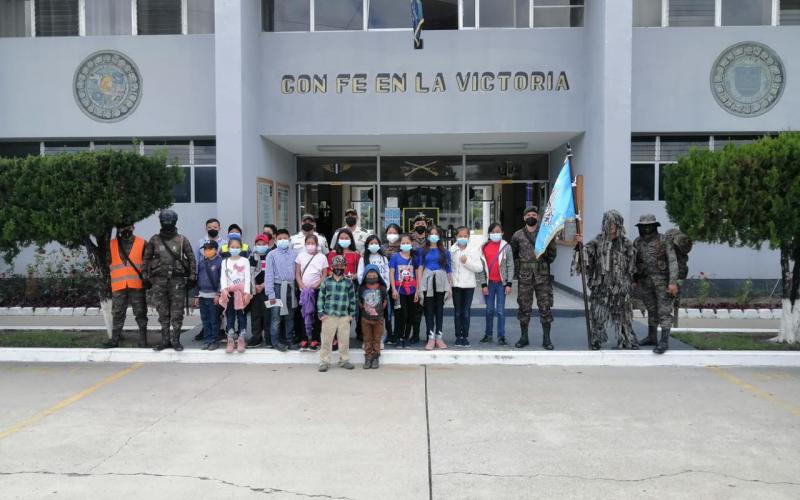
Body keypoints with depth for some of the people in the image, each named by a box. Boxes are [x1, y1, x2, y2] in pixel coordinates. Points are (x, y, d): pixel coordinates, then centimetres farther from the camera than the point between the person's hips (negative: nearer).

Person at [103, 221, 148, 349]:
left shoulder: (142, 243, 3)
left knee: (140, 313, 4)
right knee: (117, 314, 5)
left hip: (137, 285, -2)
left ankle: (143, 339, 13)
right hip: (118, 286, 2)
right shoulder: (112, 245, 10)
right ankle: (114, 339, 13)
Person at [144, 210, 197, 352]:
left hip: (177, 280, -2)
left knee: (177, 313, 0)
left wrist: (192, 276, -2)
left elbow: (191, 258, 3)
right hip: (159, 280, 2)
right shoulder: (154, 240, 8)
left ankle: (176, 340, 8)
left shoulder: (182, 240, 3)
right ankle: (165, 340, 16)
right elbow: (147, 258, 12)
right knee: (163, 313, 8)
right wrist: (146, 276, 6)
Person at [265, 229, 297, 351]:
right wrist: (271, 293, -9)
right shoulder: (271, 255, -5)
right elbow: (269, 274, -6)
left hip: (291, 287, 3)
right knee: (276, 316, 0)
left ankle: (290, 340, 26)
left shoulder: (294, 254, 3)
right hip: (277, 287, -3)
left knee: (290, 316, 14)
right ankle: (276, 341, 13)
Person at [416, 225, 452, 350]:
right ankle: (431, 338, 2)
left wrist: (450, 285, 2)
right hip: (427, 282, 0)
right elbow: (420, 268, 3)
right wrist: (418, 286, -3)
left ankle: (438, 338, 9)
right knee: (429, 310, 0)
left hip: (441, 283, 1)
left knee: (439, 309, 4)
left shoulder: (444, 252, 9)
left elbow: (448, 269, 7)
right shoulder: (423, 251, 8)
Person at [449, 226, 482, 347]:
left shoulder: (474, 250, 2)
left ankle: (465, 336, 10)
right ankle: (458, 336, 12)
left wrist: (467, 261, -16)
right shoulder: (451, 250, 4)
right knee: (457, 312, 5)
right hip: (456, 284, 1)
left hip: (469, 284, 0)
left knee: (466, 312, 3)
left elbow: (479, 268, -4)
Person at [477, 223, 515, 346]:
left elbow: (510, 266, -1)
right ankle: (488, 334, 21)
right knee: (489, 310, 10)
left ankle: (501, 336, 6)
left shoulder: (506, 247, 0)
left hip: (502, 282, -2)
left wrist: (509, 284, -6)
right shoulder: (484, 247, 2)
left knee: (500, 311, -1)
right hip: (489, 282, 2)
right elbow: (481, 267, 2)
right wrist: (483, 284, -3)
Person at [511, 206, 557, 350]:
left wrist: (545, 262, -2)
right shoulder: (517, 235, 5)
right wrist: (517, 268, 3)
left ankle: (546, 338, 10)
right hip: (524, 276, 1)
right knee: (524, 307, 6)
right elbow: (513, 254, 11)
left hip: (542, 275, 0)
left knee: (545, 307, 1)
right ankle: (524, 337, 17)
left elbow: (552, 253, 10)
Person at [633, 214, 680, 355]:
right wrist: (635, 280, 12)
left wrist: (673, 282, -21)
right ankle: (652, 338, 25)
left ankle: (664, 342, -4)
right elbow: (634, 262, 14)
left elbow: (673, 261, -14)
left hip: (663, 281, -5)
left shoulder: (664, 240, -9)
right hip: (646, 282, 5)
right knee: (651, 310, 14)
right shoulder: (637, 242, 5)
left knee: (664, 311, -6)